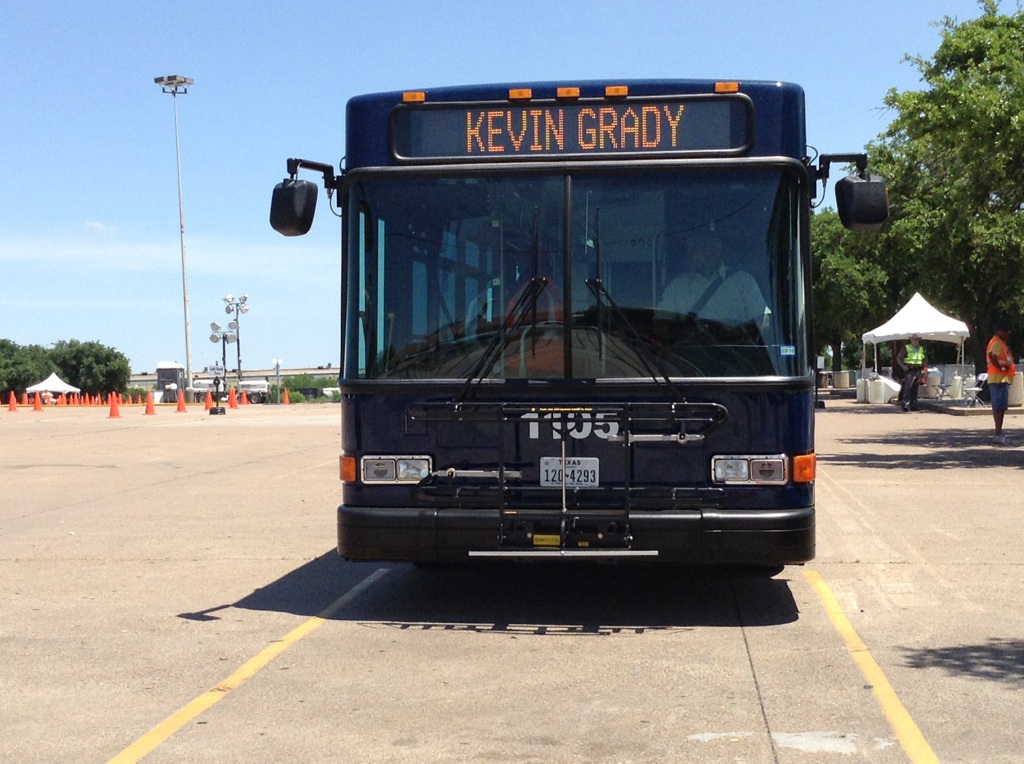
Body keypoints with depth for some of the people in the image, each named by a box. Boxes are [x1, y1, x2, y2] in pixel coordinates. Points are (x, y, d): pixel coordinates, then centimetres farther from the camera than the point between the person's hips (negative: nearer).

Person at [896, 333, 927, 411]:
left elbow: (925, 359, 30)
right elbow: (898, 358, -2)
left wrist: (925, 368, 15)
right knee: (907, 388, -12)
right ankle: (905, 405, -13)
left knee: (915, 389, 8)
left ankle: (913, 405, 14)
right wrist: (903, 366, -14)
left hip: (918, 371, 6)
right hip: (909, 371, -6)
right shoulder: (906, 348, -1)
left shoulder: (921, 349, 17)